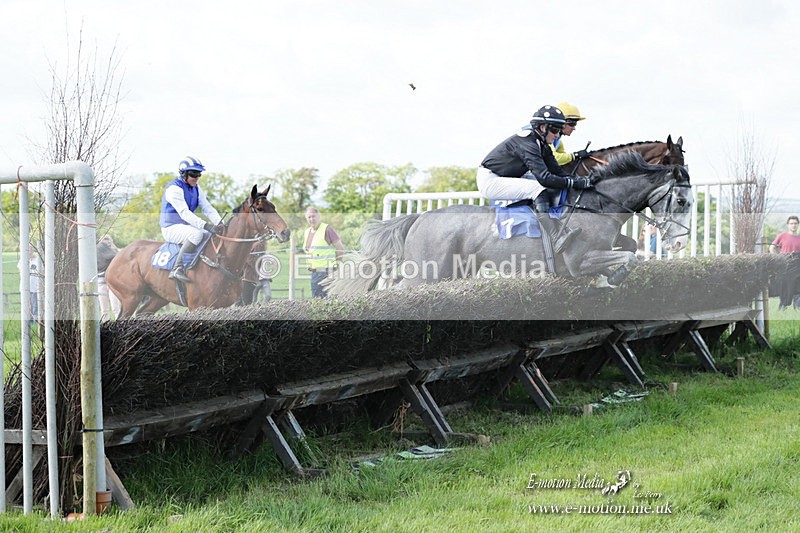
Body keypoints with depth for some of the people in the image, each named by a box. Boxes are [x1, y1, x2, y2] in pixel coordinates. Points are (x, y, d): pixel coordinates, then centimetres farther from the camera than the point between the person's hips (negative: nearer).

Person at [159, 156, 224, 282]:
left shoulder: (196, 189, 11)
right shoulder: (174, 188, -17)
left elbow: (208, 208, 3)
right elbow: (184, 213, -28)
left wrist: (220, 224, -17)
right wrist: (207, 226, -38)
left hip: (186, 227, 9)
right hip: (171, 228, -9)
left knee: (218, 236, -1)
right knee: (197, 234, -35)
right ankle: (177, 269, -35)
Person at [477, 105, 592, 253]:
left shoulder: (542, 145, 4)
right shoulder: (527, 143, -26)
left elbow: (558, 172, 3)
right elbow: (545, 178, -33)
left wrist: (579, 179, -13)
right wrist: (575, 183, -29)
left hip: (507, 178, 10)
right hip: (489, 181, -10)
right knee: (537, 189, -25)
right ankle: (557, 238, -30)